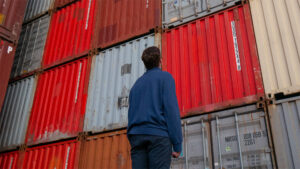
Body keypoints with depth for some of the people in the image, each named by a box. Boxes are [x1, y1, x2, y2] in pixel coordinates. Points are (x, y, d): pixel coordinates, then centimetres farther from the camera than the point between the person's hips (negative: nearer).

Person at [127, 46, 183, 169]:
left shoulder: (137, 84, 24)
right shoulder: (165, 77, 7)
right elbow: (171, 109, -6)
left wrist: (133, 142, 20)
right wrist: (177, 144, -8)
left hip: (136, 136, 5)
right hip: (158, 135, -5)